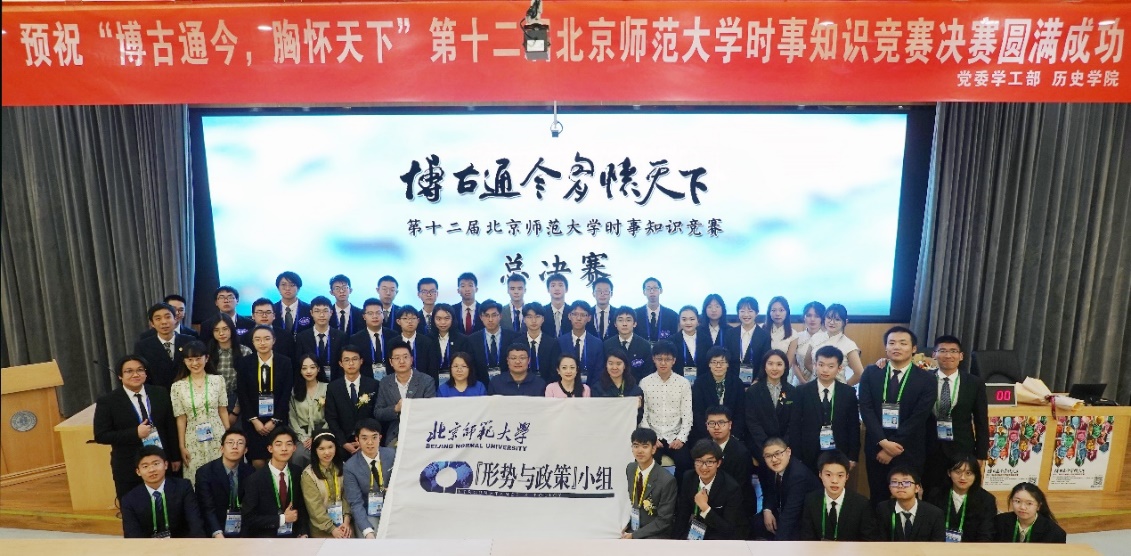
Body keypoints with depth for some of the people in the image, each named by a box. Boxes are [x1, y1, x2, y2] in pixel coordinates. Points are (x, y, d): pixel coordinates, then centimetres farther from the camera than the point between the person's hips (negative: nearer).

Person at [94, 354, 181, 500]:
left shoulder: (160, 394, 3)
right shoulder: (108, 401, -6)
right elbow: (101, 435, -9)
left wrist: (175, 457, 7)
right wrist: (136, 433, -19)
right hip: (128, 469, -2)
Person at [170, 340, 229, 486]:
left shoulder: (218, 380, -2)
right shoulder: (178, 386, -3)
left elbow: (223, 411, 3)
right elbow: (181, 419, 0)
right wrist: (182, 446, 1)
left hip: (218, 437, 0)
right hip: (194, 441, 0)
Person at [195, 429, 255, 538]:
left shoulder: (250, 472, 3)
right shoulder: (204, 472, -6)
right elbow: (207, 509, -13)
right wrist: (218, 534, -27)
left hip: (243, 532, 2)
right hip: (215, 531, -2)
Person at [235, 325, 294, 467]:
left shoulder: (285, 362, -1)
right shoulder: (244, 363, 1)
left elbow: (286, 394, -3)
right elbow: (242, 395, -1)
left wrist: (274, 420, -8)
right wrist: (255, 420, -8)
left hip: (278, 421, 0)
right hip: (252, 421, 0)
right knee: (257, 462, -2)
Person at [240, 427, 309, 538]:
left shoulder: (298, 473, 0)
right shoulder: (255, 480, -10)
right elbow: (248, 518, -8)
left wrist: (303, 534, -4)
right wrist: (282, 519, -11)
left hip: (293, 535, 3)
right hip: (264, 536, -3)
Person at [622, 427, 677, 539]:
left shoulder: (667, 480, -20)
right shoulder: (630, 469, 0)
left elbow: (664, 520, -15)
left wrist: (634, 535, -16)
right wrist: (626, 523, -2)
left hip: (656, 535, -6)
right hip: (632, 529, 6)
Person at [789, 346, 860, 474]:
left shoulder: (848, 392, 1)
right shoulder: (802, 391, -3)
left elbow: (853, 426, 4)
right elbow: (795, 425, -2)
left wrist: (853, 456, 2)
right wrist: (796, 457, -5)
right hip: (809, 455, -1)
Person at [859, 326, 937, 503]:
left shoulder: (926, 379, -4)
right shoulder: (871, 373, 1)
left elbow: (918, 418, -10)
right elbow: (866, 409, -5)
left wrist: (894, 446, -14)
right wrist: (883, 442, -16)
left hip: (909, 452, -1)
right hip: (876, 448, 1)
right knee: (878, 499, 10)